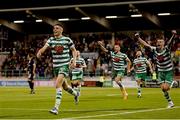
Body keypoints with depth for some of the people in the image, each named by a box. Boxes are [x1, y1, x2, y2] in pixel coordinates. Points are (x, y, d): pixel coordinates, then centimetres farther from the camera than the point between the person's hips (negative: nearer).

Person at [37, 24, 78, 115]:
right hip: (55, 66, 5)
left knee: (58, 84, -21)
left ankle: (56, 108, -23)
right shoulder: (51, 40, 3)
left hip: (64, 65, -5)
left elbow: (74, 50, 9)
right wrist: (40, 52, -35)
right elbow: (45, 47, -13)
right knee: (64, 86, 18)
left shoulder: (67, 40, -4)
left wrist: (74, 61, -3)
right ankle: (75, 94, 50)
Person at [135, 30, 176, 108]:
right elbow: (145, 44, 3)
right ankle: (170, 102, 15)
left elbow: (170, 42, -34)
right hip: (160, 72, 4)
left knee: (166, 88, -15)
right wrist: (138, 38, -1)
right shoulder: (154, 50, -3)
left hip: (169, 71, -4)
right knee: (163, 89, 0)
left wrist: (173, 35, -52)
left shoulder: (166, 49, -15)